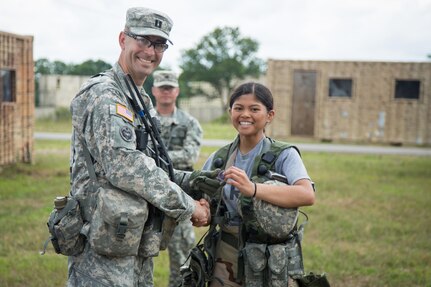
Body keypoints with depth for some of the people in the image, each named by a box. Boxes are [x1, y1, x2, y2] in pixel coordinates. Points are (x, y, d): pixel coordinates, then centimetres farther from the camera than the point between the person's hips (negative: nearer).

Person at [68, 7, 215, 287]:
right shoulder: (103, 94, -14)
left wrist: (192, 181, 4)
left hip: (138, 247, 9)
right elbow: (124, 168, -24)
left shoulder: (142, 101, 17)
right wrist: (188, 207, -17)